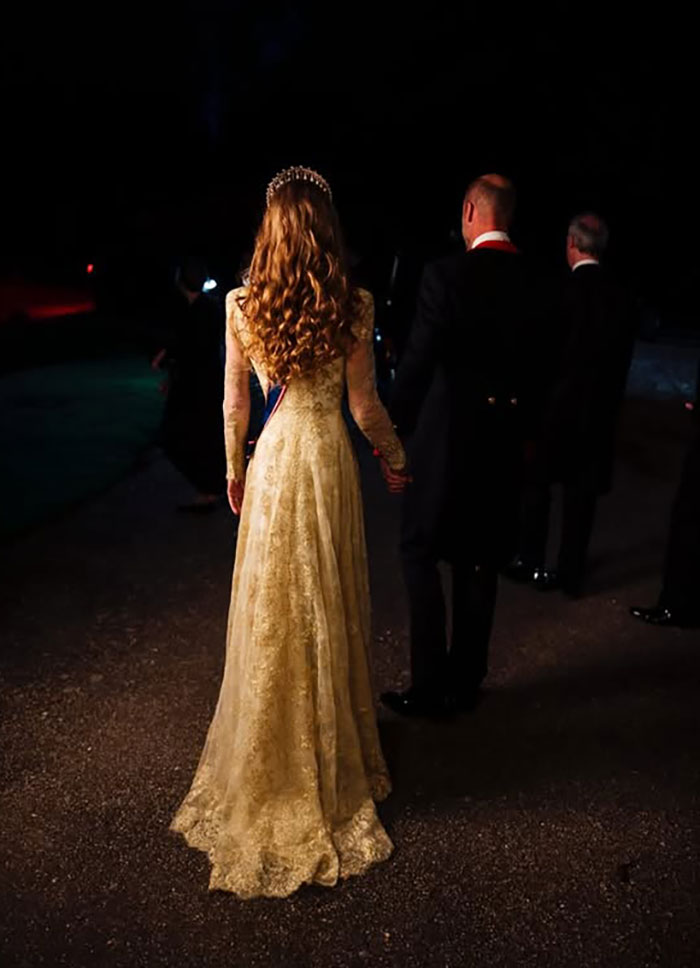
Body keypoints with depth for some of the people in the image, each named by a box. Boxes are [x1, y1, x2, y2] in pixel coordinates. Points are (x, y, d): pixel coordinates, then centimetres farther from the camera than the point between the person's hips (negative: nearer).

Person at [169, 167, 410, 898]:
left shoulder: (240, 305, -8)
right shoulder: (353, 307, -11)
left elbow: (235, 404, -1)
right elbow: (364, 406, -7)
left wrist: (234, 470, 14)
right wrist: (395, 460, 10)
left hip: (273, 461, 1)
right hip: (329, 459, -1)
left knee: (271, 611, 15)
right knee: (330, 610, 15)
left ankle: (272, 762, 32)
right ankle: (333, 750, 33)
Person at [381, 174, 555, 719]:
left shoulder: (446, 274, -13)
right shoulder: (534, 283, 4)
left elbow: (419, 360, -15)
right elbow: (539, 365, 9)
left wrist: (397, 424, -3)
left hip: (448, 434, -5)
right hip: (503, 439, 6)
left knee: (421, 553, 6)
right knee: (479, 560, 14)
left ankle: (431, 687, 7)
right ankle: (466, 681, 24)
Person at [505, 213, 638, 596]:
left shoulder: (563, 290, -14)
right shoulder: (622, 298, 0)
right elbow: (623, 357, 5)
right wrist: (609, 402, 15)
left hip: (557, 404, -4)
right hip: (599, 409, 4)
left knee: (537, 485, 12)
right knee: (581, 494, 10)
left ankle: (531, 562, 20)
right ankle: (570, 573, 18)